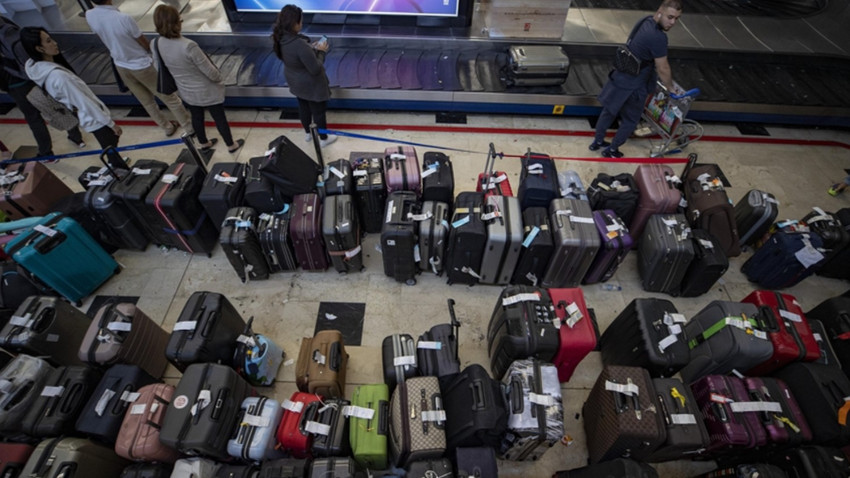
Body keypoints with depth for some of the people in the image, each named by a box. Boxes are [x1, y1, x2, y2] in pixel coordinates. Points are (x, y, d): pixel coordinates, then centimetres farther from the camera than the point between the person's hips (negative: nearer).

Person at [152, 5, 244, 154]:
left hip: (186, 91, 7)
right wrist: (220, 79, -2)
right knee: (220, 118, 13)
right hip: (207, 91, -6)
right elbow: (209, 71, -25)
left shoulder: (156, 44, -13)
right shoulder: (188, 46, -34)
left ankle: (203, 143, 46)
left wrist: (181, 78, 19)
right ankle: (231, 145, 31)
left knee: (196, 117, 26)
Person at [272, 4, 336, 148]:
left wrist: (311, 48, 1)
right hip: (311, 85, -8)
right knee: (319, 111, 14)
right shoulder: (300, 45, -37)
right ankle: (323, 139, 33)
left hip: (296, 82, 8)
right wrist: (321, 51, -15)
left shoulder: (281, 38, -11)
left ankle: (307, 133, 49)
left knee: (303, 107, 28)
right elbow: (315, 69, -29)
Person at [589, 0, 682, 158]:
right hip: (632, 86, -9)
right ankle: (611, 150, 28)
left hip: (621, 77, 9)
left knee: (608, 111, 23)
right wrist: (670, 88, -3)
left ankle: (597, 142, 40)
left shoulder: (647, 21, 0)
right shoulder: (658, 37, -27)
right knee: (630, 121, 13)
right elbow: (663, 69, -18)